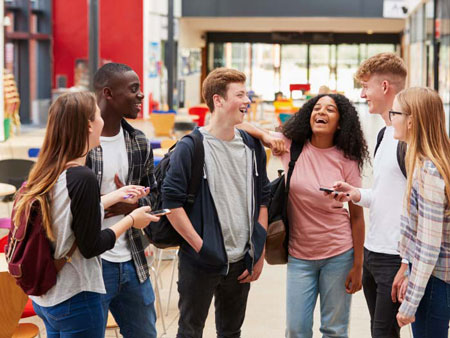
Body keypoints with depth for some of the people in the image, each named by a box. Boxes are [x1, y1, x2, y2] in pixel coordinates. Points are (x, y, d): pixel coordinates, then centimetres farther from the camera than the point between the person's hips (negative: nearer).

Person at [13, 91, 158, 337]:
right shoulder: (82, 178, -22)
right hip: (74, 299, -8)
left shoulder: (46, 172, 1)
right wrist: (131, 220, -5)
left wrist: (116, 196, 18)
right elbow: (91, 246, -18)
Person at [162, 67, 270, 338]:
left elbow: (262, 200, 10)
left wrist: (259, 254, 6)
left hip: (242, 264, 5)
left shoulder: (253, 146, 6)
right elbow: (172, 202, -13)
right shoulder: (191, 147, -10)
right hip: (200, 264, -5)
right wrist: (201, 247, -15)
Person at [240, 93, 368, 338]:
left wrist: (357, 266, -4)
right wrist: (266, 136, -20)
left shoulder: (346, 161, -6)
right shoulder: (290, 145, -3)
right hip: (299, 254, 1)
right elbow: (240, 126, 1)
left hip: (338, 254, -1)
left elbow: (356, 215, -3)